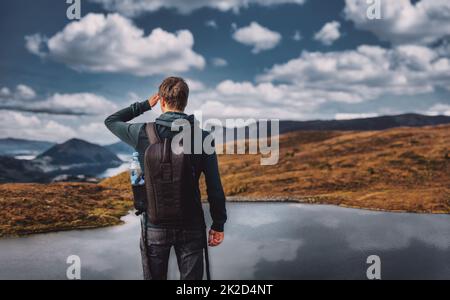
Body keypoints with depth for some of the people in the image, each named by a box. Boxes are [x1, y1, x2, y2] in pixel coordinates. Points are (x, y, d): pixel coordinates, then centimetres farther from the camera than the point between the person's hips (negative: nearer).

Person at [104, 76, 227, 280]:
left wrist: (144, 105, 14)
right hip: (191, 226, 0)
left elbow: (110, 121, 12)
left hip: (155, 226, 1)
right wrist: (218, 225, 3)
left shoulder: (144, 133, -9)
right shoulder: (202, 137, -8)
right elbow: (214, 187, -7)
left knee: (154, 277, 15)